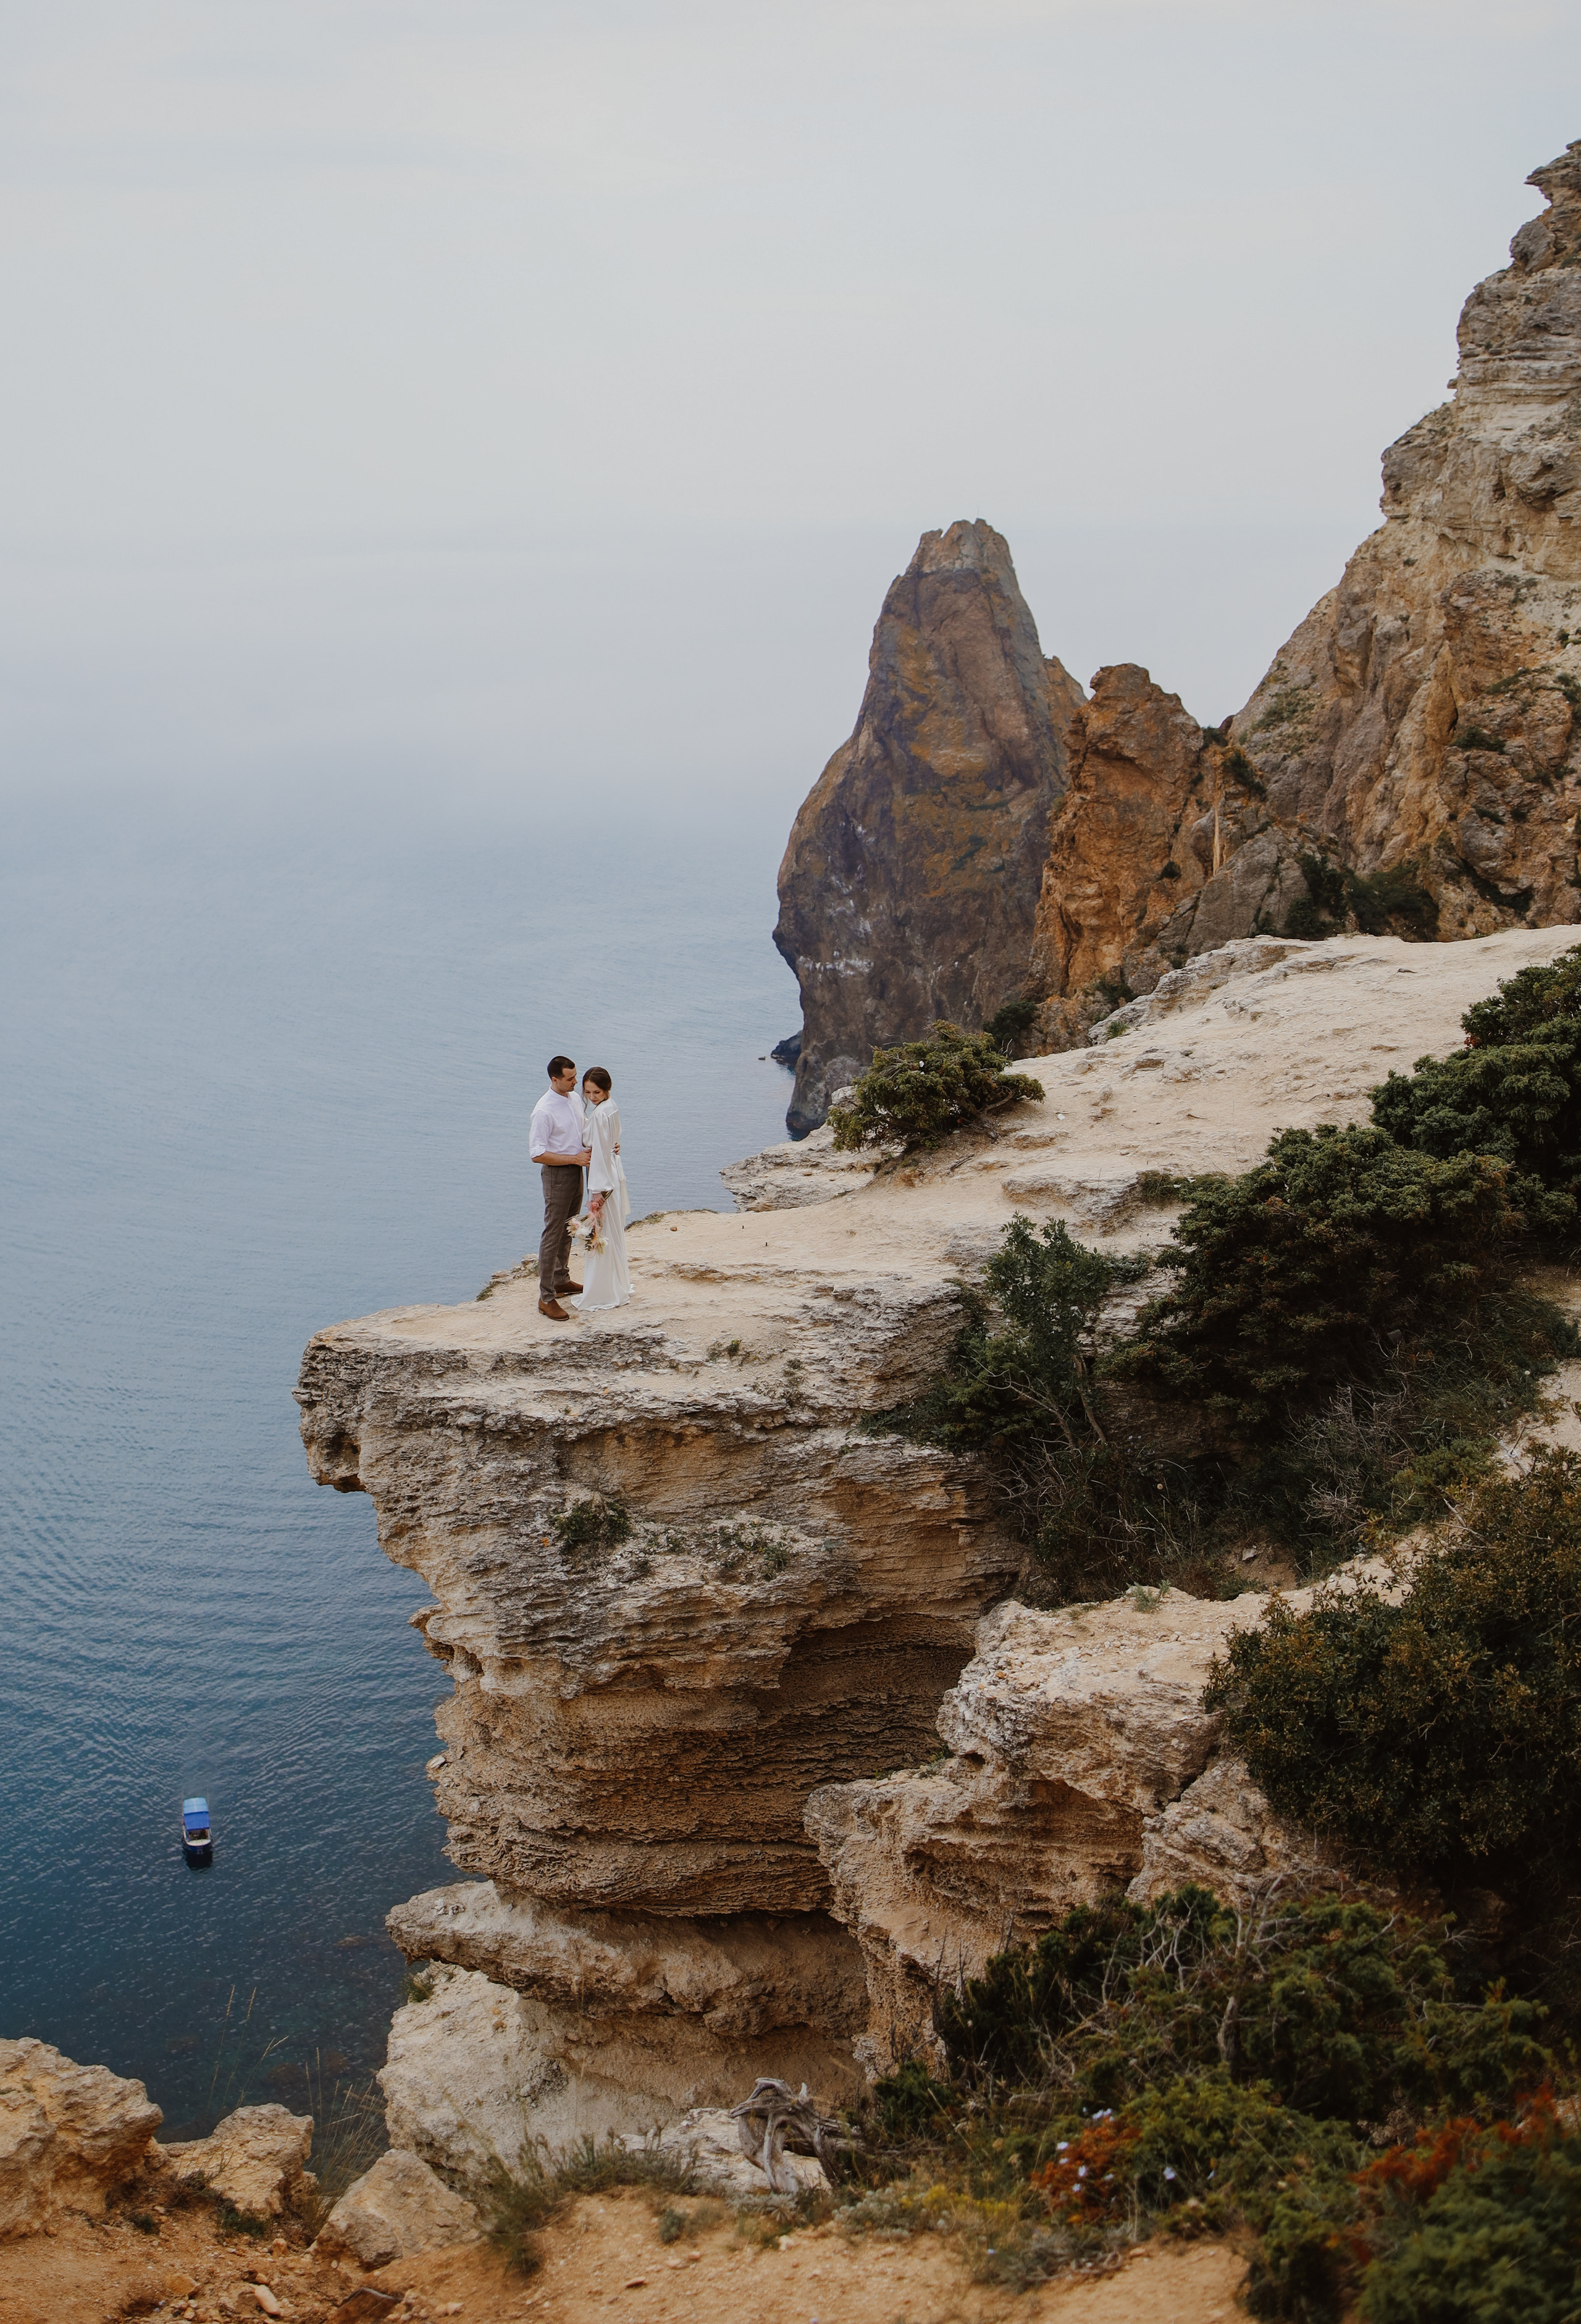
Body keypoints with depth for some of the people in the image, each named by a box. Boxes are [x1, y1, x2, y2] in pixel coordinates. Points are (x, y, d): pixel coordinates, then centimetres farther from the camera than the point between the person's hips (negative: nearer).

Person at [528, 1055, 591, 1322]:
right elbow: (538, 1154, -23)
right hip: (557, 1173, -8)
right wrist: (575, 1158, -24)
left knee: (568, 1229, 21)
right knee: (553, 1235, -5)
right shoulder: (544, 1111, -23)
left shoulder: (574, 1098, 3)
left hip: (576, 1170, 8)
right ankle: (546, 1298, -2)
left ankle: (561, 1280, 37)